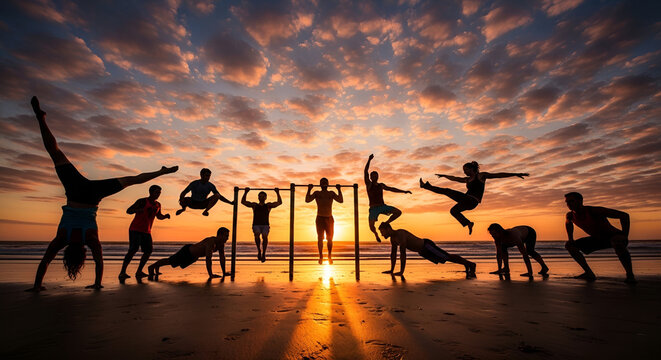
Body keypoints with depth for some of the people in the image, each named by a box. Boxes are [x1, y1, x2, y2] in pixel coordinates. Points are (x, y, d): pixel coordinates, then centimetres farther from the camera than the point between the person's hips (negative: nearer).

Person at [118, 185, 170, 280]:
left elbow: (159, 216, 25)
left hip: (146, 231, 6)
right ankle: (122, 272, -15)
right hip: (135, 229, -6)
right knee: (133, 249, -19)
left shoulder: (158, 205, 10)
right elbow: (128, 211, -12)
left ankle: (139, 272, 4)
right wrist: (139, 210, -33)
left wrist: (165, 216, 2)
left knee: (148, 250, -3)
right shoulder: (142, 201, -8)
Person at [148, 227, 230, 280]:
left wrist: (224, 273, -9)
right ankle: (152, 267, 36)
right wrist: (210, 275, -47)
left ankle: (157, 267, 53)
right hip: (186, 251, -9)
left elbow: (222, 258, -7)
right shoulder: (210, 241, -40)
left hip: (193, 256, 9)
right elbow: (208, 259, -46)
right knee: (169, 261, 12)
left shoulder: (221, 244, -13)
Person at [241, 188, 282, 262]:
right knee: (257, 234, -31)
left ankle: (263, 254, -16)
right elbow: (243, 201, 13)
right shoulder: (254, 205, 16)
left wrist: (277, 193, 2)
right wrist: (245, 192, 8)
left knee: (265, 236, -28)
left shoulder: (268, 205, 13)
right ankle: (259, 250, -13)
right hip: (256, 225, 0)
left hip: (265, 225, 0)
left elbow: (279, 202, 6)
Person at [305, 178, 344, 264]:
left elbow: (341, 200, 0)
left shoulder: (331, 193, 10)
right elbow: (307, 200, -3)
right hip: (320, 218, -1)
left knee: (329, 238, 4)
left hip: (329, 218, 1)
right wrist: (309, 189, -4)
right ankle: (321, 256, 10)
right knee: (320, 238, 0)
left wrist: (339, 190, 0)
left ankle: (330, 256, 17)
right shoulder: (317, 193, 7)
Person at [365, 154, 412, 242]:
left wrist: (404, 191, 17)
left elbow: (391, 189, 21)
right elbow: (365, 171, -12)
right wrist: (369, 160, -20)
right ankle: (376, 234, 22)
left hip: (383, 206, 4)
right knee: (371, 226, -16)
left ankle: (386, 224, 10)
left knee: (398, 212, -11)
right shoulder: (369, 184, -1)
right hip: (374, 208, -4)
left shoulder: (381, 185, 13)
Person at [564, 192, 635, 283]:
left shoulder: (594, 211, -29)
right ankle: (589, 273, -4)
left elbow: (624, 215, -26)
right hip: (596, 239, 6)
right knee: (569, 245, -5)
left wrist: (625, 236, -29)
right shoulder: (570, 215, -10)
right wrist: (570, 239, 5)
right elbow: (568, 223, 17)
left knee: (617, 242, -42)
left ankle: (630, 275, -25)